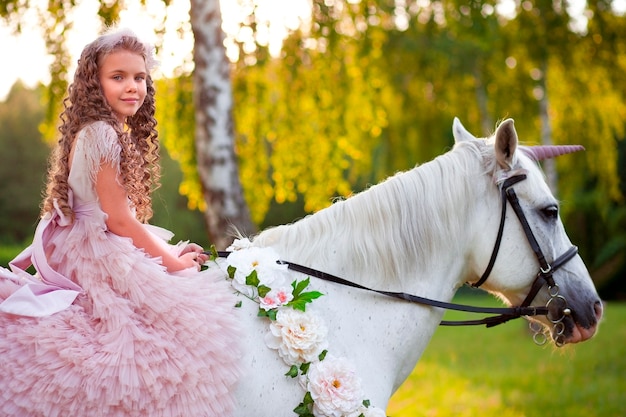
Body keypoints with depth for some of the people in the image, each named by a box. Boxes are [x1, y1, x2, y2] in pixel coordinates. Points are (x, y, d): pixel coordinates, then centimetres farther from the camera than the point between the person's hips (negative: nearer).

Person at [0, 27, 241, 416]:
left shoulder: (116, 133, 14)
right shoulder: (103, 135, -16)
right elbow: (118, 221, -17)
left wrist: (171, 252, 10)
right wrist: (174, 262, -8)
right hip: (101, 261, -10)